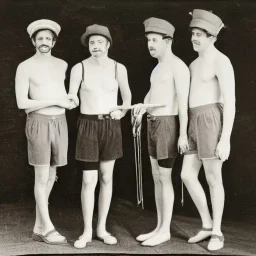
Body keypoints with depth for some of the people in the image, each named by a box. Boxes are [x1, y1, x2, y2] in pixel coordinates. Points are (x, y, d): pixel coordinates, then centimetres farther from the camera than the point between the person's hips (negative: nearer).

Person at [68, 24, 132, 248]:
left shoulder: (118, 68, 2)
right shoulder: (79, 68, -4)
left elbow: (127, 95, 13)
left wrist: (122, 111, -3)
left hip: (111, 125, 2)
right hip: (88, 125, -2)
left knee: (107, 177, 7)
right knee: (89, 180, -4)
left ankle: (102, 228, 19)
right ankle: (87, 231, 9)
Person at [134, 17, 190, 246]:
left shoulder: (177, 66, -10)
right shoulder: (159, 67, 19)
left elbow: (183, 101, -16)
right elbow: (152, 93, 13)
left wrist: (183, 134, -21)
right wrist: (143, 105, -8)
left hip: (168, 125, -9)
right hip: (153, 125, 9)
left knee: (164, 178, -5)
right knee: (157, 177, 10)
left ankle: (165, 231, 5)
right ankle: (159, 227, 17)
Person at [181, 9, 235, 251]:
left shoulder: (221, 61, -10)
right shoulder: (195, 64, 19)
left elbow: (230, 102, -15)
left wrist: (225, 140, -20)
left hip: (211, 122, -9)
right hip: (195, 124, 9)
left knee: (213, 179, -1)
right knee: (187, 176, 5)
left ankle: (217, 233, 14)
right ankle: (207, 225, 19)